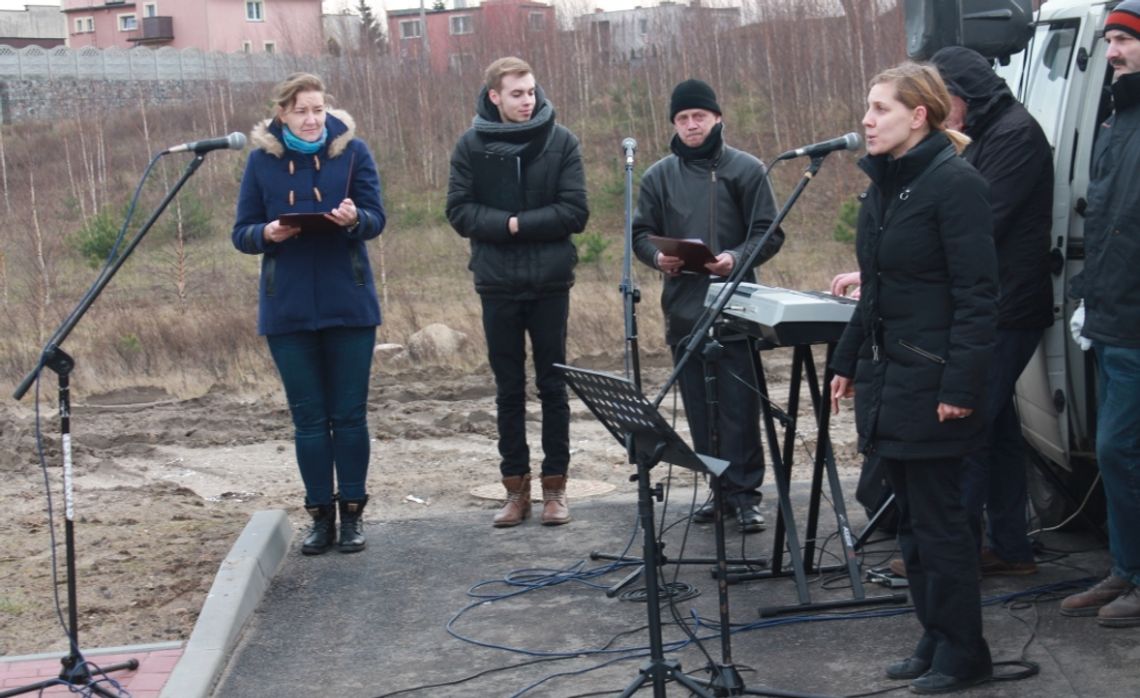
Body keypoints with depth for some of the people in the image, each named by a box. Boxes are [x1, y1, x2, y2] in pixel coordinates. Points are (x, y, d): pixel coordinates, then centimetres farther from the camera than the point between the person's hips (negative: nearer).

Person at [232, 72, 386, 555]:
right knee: (308, 418, 6)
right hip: (288, 309, 1)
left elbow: (376, 220, -3)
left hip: (348, 303, -1)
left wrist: (355, 219, -26)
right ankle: (321, 516, 15)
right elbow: (242, 234, 3)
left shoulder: (352, 150, -1)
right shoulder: (262, 158, 1)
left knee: (349, 414, 4)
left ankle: (352, 514, 15)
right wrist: (268, 233, -19)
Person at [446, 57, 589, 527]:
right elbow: (459, 211, -4)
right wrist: (509, 224, -17)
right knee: (509, 390, 8)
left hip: (550, 282, -1)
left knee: (553, 386, 6)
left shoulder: (559, 141, -2)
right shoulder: (472, 145, 0)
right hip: (498, 285, 1)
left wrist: (517, 224, -13)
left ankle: (555, 485, 15)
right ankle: (516, 486, 16)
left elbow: (576, 212, -7)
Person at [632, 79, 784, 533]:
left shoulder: (746, 169, 2)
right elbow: (641, 234, 14)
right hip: (683, 309, 3)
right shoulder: (659, 176, 11)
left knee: (739, 404, -5)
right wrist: (657, 256, -8)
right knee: (699, 407, 8)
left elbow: (769, 234, -1)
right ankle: (719, 488, 17)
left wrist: (737, 258, -18)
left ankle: (744, 491, 1)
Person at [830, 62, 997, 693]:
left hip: (930, 380, -8)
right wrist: (848, 361, 19)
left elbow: (976, 294, -17)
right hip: (886, 376, 8)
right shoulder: (882, 185, 12)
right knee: (912, 516, 13)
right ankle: (935, 641, 23)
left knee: (936, 517, -2)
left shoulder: (954, 184, -14)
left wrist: (961, 386, -21)